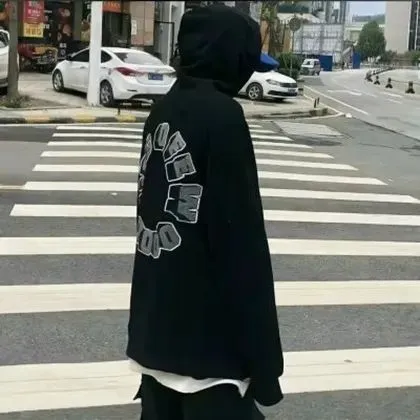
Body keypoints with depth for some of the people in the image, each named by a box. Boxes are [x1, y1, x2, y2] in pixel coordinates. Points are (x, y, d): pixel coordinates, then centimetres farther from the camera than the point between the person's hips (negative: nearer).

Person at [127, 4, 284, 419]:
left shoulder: (163, 110, 8)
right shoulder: (222, 115, -17)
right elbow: (242, 242, -19)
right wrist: (261, 358, -15)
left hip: (154, 324, 9)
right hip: (207, 337, -9)